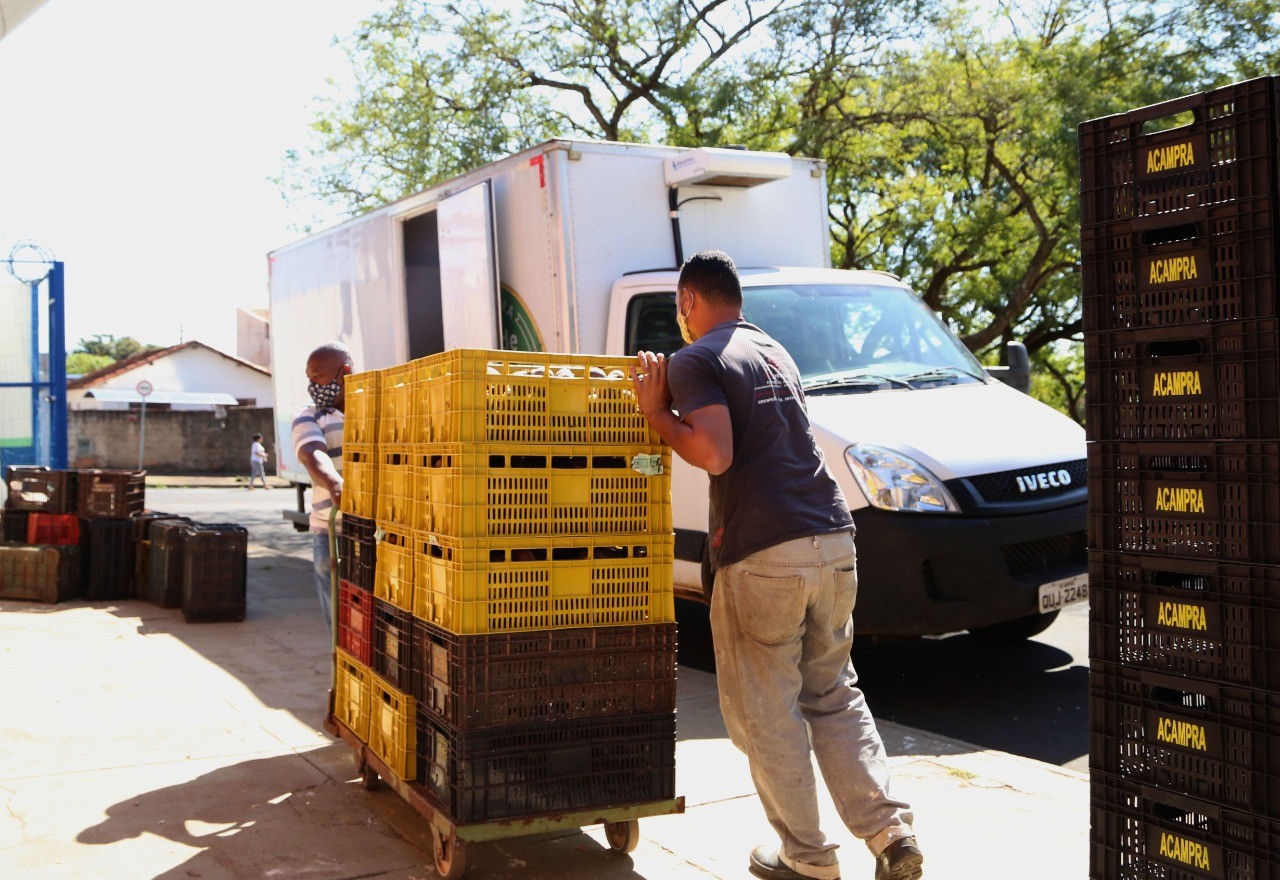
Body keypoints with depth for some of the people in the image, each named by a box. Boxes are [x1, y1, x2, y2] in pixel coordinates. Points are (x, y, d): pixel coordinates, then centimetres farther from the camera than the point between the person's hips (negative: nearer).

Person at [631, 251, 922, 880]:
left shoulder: (696, 361, -3)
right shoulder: (774, 351, 23)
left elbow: (714, 454, -16)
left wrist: (657, 412, -1)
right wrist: (668, 392, 26)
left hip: (762, 555, -8)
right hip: (833, 542, 8)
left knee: (764, 712, 6)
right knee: (834, 696, 18)